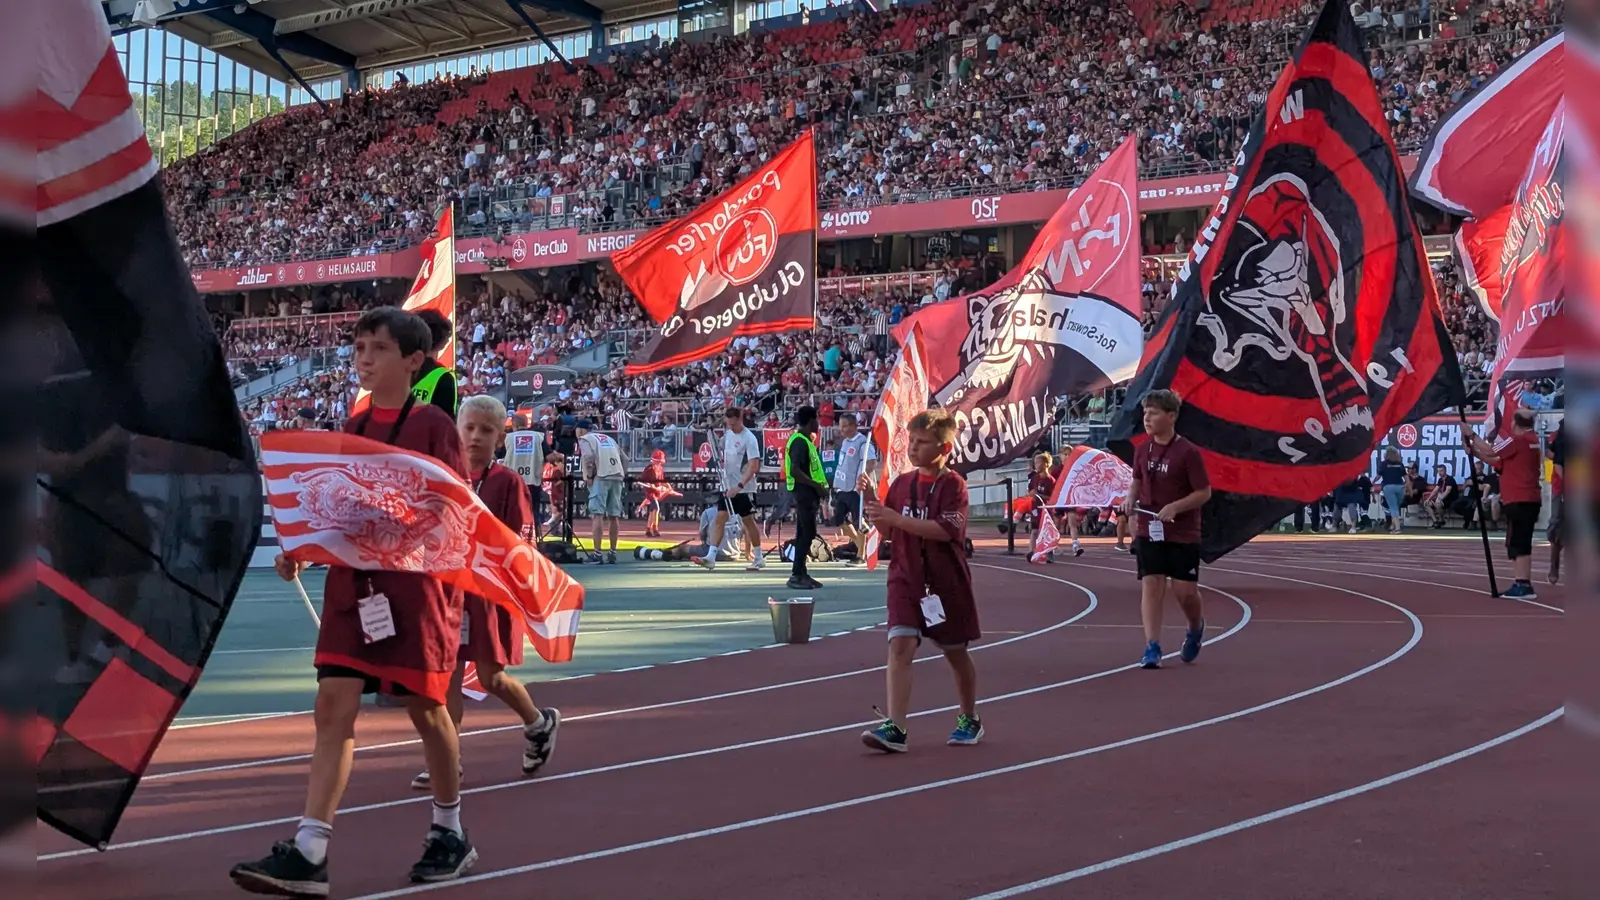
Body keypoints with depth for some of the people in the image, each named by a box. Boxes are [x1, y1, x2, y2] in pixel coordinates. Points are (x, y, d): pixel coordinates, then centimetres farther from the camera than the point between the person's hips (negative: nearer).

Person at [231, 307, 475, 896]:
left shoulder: (433, 425, -6)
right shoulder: (351, 429, 11)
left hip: (416, 583, -5)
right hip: (352, 583, 5)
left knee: (425, 707, 6)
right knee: (333, 705, -4)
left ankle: (450, 834, 26)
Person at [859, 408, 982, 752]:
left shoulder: (953, 484, -10)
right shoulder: (902, 483, 6)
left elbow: (945, 530, -23)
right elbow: (887, 532, 11)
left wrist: (896, 518, -27)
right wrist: (871, 502, -6)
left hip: (946, 583, -3)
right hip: (905, 580, 3)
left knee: (956, 652, 13)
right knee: (900, 646, -14)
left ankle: (970, 720, 33)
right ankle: (895, 727, -20)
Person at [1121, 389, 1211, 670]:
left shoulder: (1188, 452, -12)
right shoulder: (1142, 451, 5)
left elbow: (1204, 492, -11)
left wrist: (1175, 507, -23)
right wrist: (1131, 498, -2)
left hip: (1183, 534, -4)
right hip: (1148, 531, 4)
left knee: (1185, 591, 1)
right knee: (1150, 586, -6)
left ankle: (1196, 628, 33)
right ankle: (1152, 649, -6)